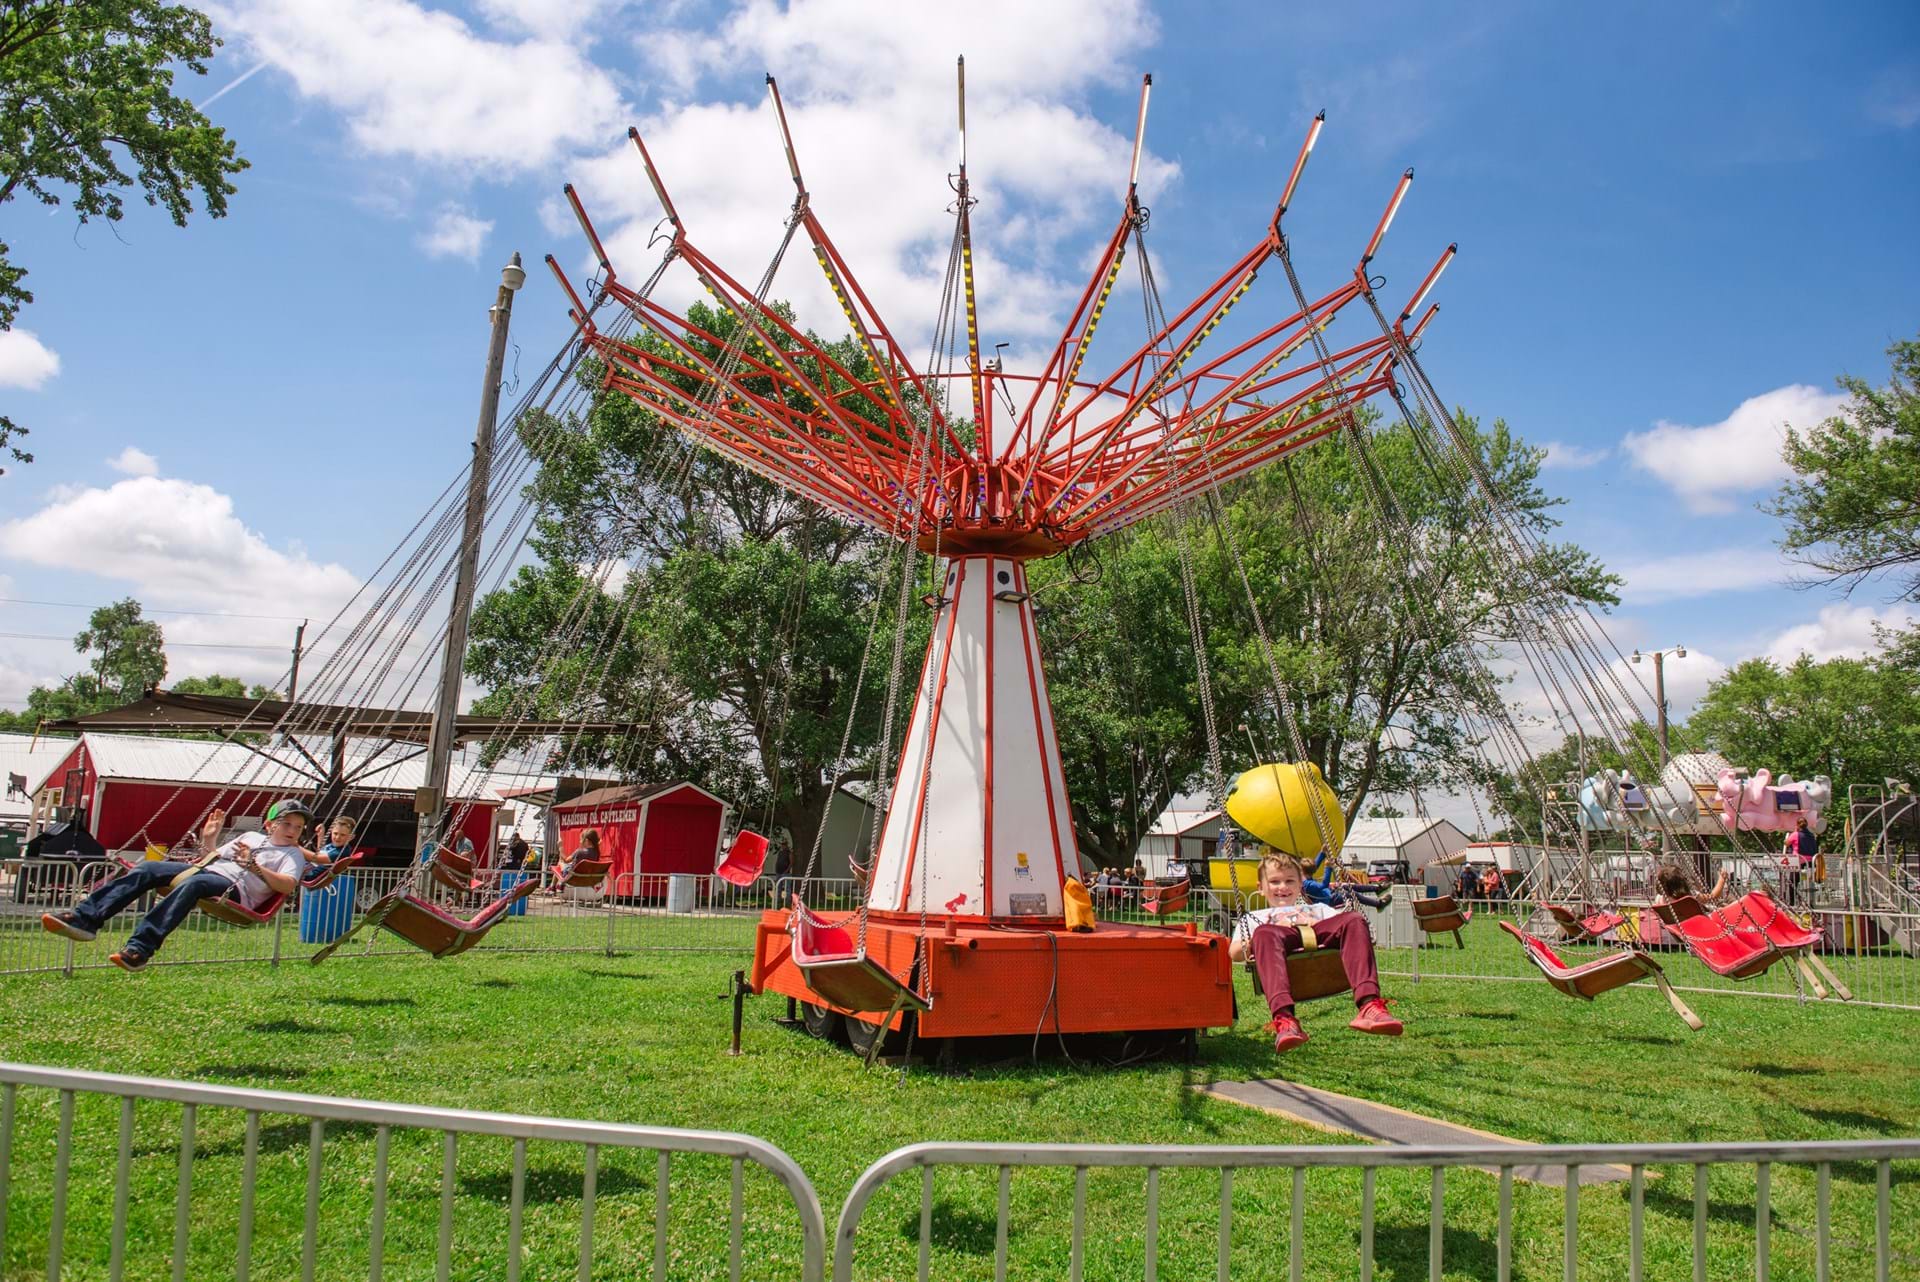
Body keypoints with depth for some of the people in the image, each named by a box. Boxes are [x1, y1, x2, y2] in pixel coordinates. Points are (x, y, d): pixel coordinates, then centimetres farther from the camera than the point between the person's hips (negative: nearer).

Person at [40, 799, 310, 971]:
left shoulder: (292, 854, 10)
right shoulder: (250, 837, 31)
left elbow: (288, 885, -11)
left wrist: (253, 866, -17)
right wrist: (207, 842, 16)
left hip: (235, 889, -7)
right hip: (206, 870, 7)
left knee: (193, 883, -38)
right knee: (147, 869, -11)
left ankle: (139, 948, -49)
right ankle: (85, 919, -23)